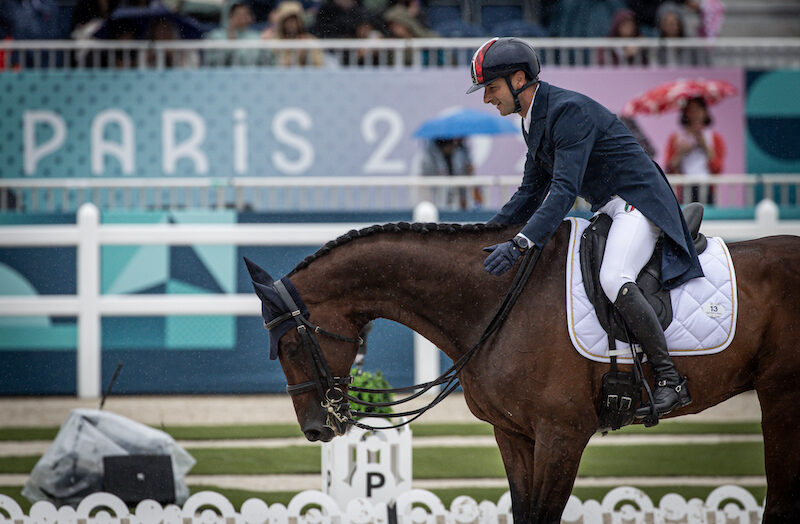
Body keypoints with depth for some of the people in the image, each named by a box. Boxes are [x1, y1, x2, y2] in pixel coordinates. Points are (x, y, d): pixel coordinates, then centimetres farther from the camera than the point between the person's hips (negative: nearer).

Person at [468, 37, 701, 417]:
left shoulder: (569, 110, -21)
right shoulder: (534, 120, 10)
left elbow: (564, 190, -30)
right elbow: (531, 193, 18)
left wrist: (519, 244, -39)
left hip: (639, 201, -11)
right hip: (607, 210, 11)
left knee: (613, 278, -31)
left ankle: (670, 379, -26)